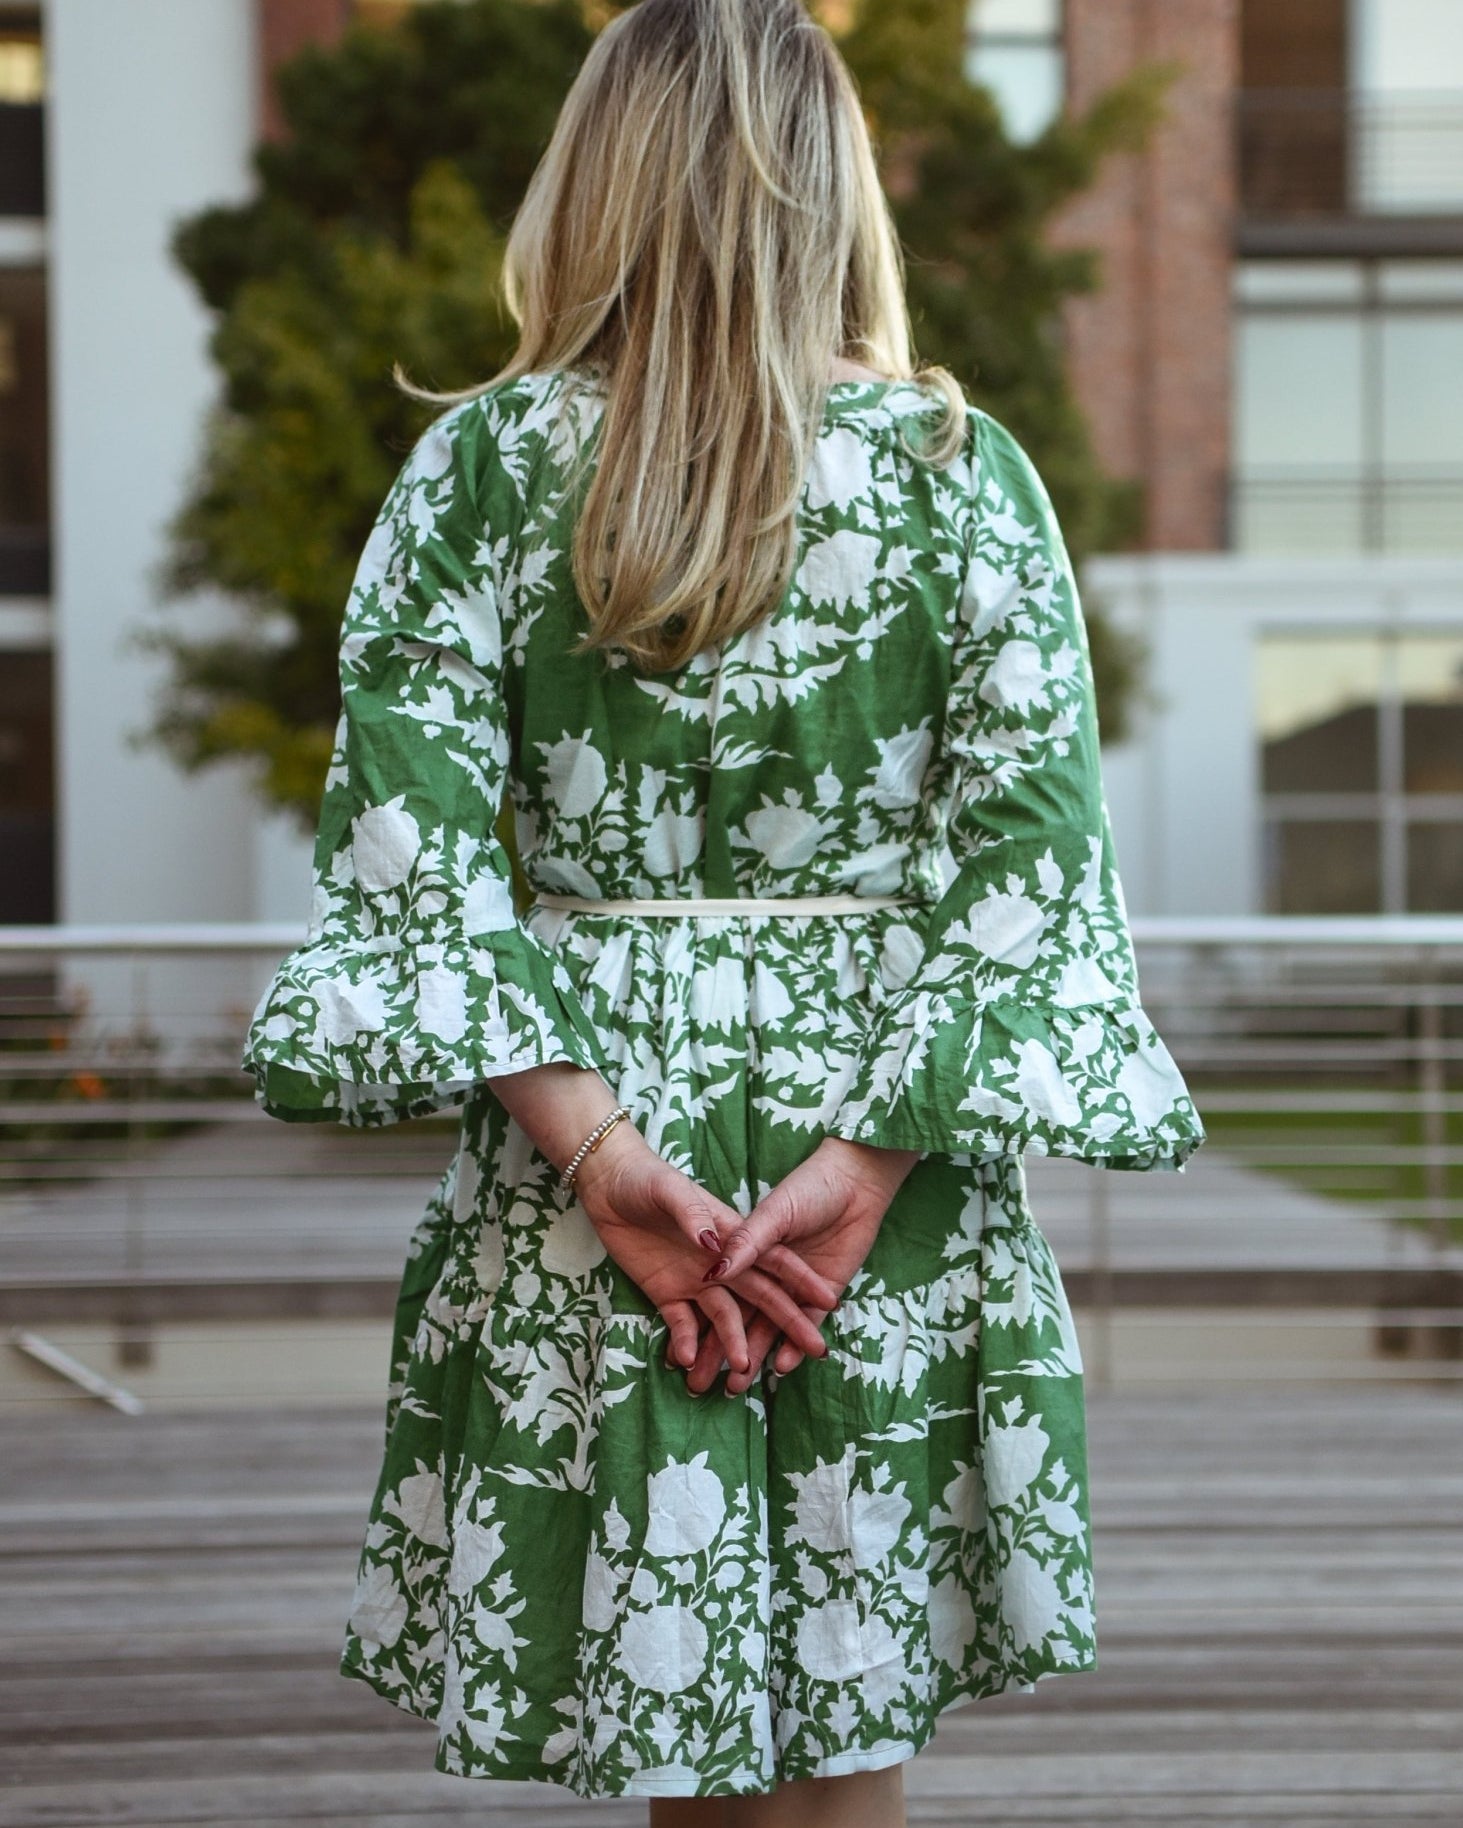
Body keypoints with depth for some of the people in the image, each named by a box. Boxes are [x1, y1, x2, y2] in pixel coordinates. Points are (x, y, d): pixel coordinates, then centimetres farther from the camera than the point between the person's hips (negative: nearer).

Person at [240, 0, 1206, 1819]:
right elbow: (1032, 846, -6)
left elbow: (401, 831, -8)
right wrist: (864, 1162, -10)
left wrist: (599, 1147, -12)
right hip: (885, 1175, 0)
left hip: (579, 1171, 0)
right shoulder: (961, 469, 1)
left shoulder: (482, 463, 1)